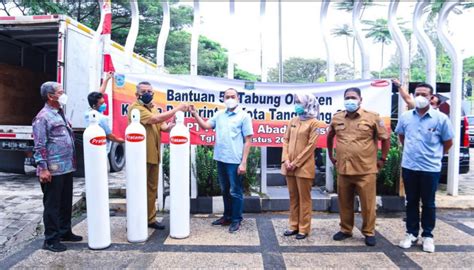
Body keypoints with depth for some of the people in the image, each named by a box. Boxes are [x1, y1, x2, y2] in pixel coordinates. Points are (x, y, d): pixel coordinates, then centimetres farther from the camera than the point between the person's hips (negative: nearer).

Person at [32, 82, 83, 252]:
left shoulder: (60, 114, 16)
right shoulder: (43, 117, -11)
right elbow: (39, 146, -15)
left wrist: (72, 162, 20)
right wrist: (43, 168, -19)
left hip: (66, 168, 9)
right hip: (53, 170, -9)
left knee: (66, 203, 17)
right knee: (52, 205, 2)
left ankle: (65, 232, 30)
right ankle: (51, 240, 12)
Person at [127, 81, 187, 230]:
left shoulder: (153, 107, 16)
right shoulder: (135, 108, -13)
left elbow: (162, 126, 11)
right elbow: (155, 119, -25)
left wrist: (170, 126, -13)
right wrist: (177, 108, -19)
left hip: (153, 155, 8)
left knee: (152, 188, 13)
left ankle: (150, 218, 24)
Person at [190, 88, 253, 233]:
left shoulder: (244, 116, -6)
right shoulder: (219, 114, 10)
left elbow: (247, 141, -8)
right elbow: (205, 125, 6)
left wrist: (244, 162, -13)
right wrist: (195, 114, -7)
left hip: (235, 161, -5)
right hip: (221, 159, 5)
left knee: (235, 191, 5)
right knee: (225, 190, 17)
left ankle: (236, 220, 19)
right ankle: (227, 216, 32)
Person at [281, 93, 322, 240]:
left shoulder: (313, 123, -6)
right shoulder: (292, 121, 12)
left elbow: (311, 146, -12)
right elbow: (286, 140, 8)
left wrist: (296, 163, -14)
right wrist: (286, 160, -5)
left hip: (304, 166, -6)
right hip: (289, 166, 6)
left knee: (304, 198, 4)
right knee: (293, 197, 13)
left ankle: (304, 228, 13)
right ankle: (294, 226, 23)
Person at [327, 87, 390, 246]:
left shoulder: (372, 117, -4)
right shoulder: (337, 118, 6)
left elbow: (385, 138, 3)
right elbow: (329, 137, 22)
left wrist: (383, 159, 4)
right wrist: (331, 156, 20)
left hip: (366, 170, -3)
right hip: (343, 169, 3)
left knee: (368, 203, 5)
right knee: (344, 202, 14)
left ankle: (369, 232, 23)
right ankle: (345, 230, 30)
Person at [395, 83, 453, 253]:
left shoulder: (441, 118, -8)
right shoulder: (405, 117, 1)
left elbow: (448, 142, 3)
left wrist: (434, 155, 12)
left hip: (431, 168, -2)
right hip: (409, 167, 3)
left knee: (428, 203, 10)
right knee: (411, 202, 13)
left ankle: (427, 236, 25)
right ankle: (411, 233, 27)